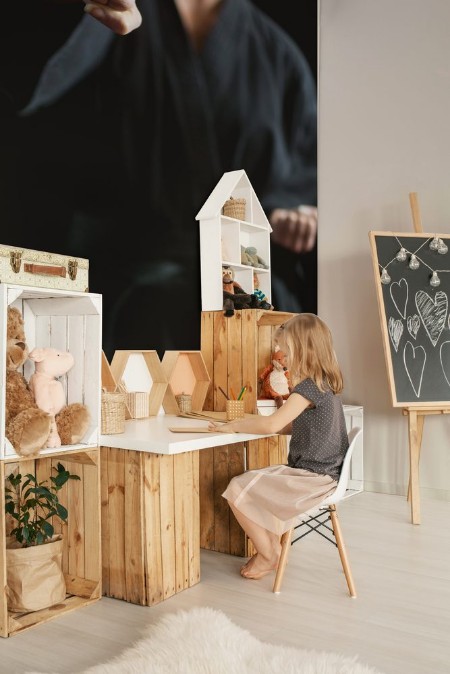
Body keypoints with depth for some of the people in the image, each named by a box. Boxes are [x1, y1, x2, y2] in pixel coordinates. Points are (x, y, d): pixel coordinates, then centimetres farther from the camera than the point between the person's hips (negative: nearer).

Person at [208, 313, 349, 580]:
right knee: (254, 483, 23)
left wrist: (232, 426, -14)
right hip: (323, 471, 10)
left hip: (313, 477, -10)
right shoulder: (326, 383, 10)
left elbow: (273, 423, -27)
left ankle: (268, 554, 9)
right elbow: (294, 426, 15)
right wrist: (251, 424, 6)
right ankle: (273, 547, 24)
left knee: (238, 489, -9)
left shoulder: (310, 386, -21)